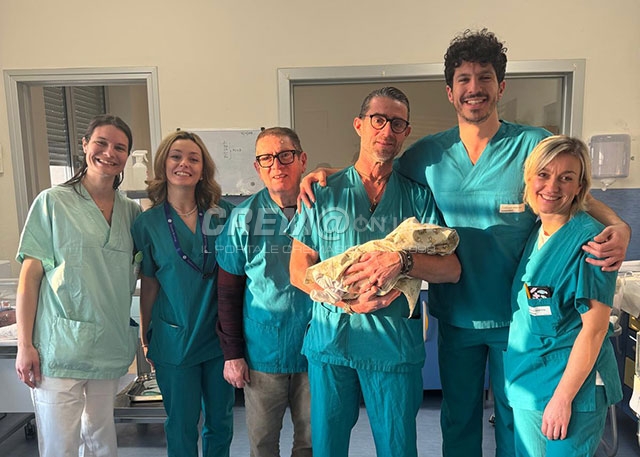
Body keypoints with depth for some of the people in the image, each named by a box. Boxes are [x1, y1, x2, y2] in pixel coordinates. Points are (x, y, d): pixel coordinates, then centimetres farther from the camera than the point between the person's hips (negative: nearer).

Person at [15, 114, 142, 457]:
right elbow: (29, 277, -6)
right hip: (60, 349, -4)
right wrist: (25, 346, -9)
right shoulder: (53, 202, -4)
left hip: (109, 347, 4)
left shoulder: (130, 211, 7)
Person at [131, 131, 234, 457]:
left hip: (219, 336, 2)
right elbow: (148, 285, 2)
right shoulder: (147, 223, -4)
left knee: (220, 420, 16)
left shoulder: (223, 213, -3)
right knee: (182, 424, 13)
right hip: (175, 340, -1)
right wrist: (146, 338, 7)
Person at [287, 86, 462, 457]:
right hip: (330, 341, 1)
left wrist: (401, 261, -22)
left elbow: (452, 269, -3)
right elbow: (299, 271, 0)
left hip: (395, 345, 0)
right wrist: (346, 299, -16)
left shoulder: (418, 198, 3)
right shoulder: (324, 194, 2)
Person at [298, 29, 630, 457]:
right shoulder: (427, 153, -2)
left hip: (516, 314, -1)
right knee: (458, 415, 21)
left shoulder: (535, 144, -9)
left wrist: (617, 226, -22)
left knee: (515, 417, 19)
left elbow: (579, 197, -2)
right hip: (455, 313, 2)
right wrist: (329, 172, -7)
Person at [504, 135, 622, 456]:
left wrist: (563, 397, -18)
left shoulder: (588, 239, -16)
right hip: (526, 382, 7)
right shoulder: (534, 232, 4)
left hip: (573, 384, -6)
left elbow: (594, 328, -18)